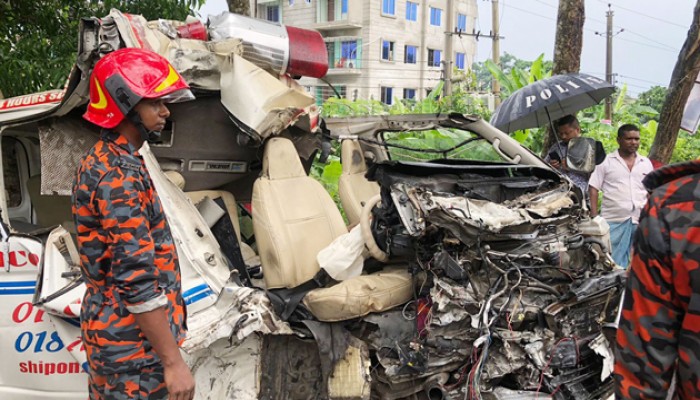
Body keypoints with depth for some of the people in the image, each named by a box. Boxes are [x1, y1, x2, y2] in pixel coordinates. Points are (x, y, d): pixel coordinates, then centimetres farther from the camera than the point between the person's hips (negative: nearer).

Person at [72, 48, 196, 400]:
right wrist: (173, 361, -23)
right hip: (133, 342, -10)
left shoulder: (100, 161, 12)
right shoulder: (120, 174, -20)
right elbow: (137, 279, -26)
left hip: (110, 329, 10)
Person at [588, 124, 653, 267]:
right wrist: (594, 217, -8)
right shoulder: (606, 161, 1)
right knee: (614, 262, -4)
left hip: (640, 220, 4)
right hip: (614, 221, -4)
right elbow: (593, 188, 0)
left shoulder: (646, 163, 14)